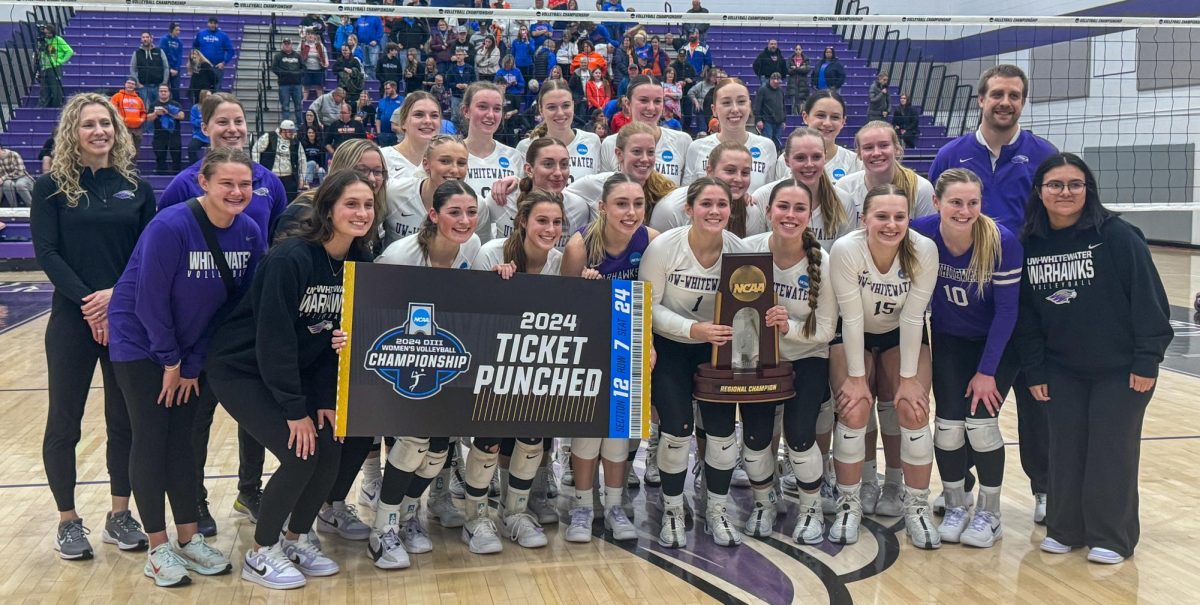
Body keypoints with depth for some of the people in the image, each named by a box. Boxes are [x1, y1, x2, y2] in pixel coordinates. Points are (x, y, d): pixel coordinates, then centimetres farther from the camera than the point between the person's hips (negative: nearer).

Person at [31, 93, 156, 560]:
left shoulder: (135, 186, 6)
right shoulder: (52, 186, 0)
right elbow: (47, 253, -7)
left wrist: (118, 294, -13)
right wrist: (88, 303, -16)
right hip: (73, 320, -2)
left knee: (126, 418, 8)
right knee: (64, 422, 5)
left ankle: (119, 515, 21)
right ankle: (68, 521, 19)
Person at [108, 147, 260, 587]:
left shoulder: (249, 234, -8)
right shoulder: (170, 227, -25)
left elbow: (232, 302, -3)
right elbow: (150, 299, -20)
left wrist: (193, 363, -3)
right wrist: (170, 361, -12)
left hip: (193, 348, 5)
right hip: (140, 342, -5)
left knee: (181, 438, 9)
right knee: (151, 439, -1)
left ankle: (189, 541, 17)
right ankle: (158, 550, 7)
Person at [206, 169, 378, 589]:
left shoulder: (359, 263, -5)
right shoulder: (290, 258, -26)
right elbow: (274, 339, -26)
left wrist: (327, 400, -7)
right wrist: (295, 410, -23)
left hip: (298, 372, 7)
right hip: (242, 370, -7)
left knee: (330, 449, -3)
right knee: (300, 455, -16)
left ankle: (295, 538, 19)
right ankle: (261, 553, 5)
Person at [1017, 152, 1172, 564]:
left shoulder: (1117, 236, -14)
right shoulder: (1029, 244, -2)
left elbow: (1149, 300, -13)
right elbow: (1026, 315, 4)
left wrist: (1147, 360, -14)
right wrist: (1034, 371, 3)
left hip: (1121, 368, -4)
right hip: (1062, 369, 4)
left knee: (1112, 448, 2)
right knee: (1065, 448, 8)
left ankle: (1110, 537, 15)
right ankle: (1065, 528, 22)